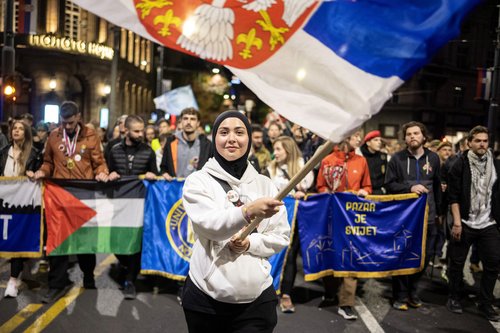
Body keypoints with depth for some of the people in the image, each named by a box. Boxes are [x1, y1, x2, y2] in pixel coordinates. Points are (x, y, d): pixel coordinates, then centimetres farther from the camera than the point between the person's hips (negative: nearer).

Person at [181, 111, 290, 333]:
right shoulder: (198, 180, -4)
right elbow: (209, 224, -20)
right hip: (205, 297, -1)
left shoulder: (264, 184, 4)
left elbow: (281, 237, 5)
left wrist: (250, 244, -14)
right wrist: (248, 212, -37)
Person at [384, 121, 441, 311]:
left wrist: (439, 211, 13)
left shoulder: (433, 158, 8)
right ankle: (400, 296, 15)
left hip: (427, 216, 3)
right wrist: (409, 187, -18)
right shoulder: (397, 158, 0)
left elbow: (437, 186, 14)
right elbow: (389, 185, -4)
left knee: (423, 257, 9)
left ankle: (412, 292, 26)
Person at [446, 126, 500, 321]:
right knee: (457, 263, 5)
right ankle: (454, 298, 22)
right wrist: (457, 222, -14)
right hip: (464, 223, -3)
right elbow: (453, 196, -7)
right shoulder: (460, 165, -4)